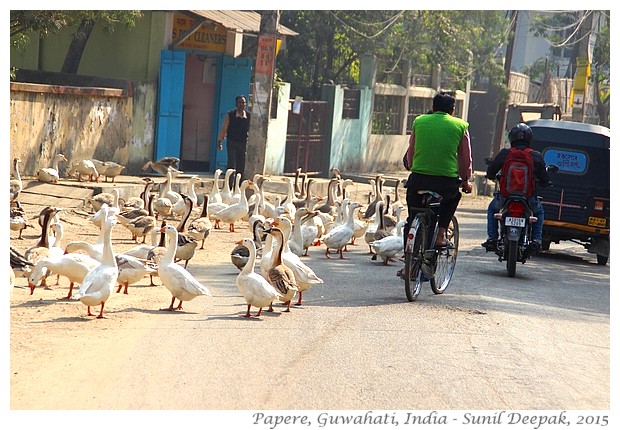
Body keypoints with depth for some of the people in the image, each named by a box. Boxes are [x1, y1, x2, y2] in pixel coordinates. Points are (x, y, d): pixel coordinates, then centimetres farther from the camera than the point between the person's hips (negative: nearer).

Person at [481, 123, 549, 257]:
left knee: (492, 208, 31)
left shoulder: (504, 154, -3)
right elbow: (545, 181, 3)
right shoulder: (536, 156, -2)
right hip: (529, 199, 0)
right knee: (539, 212, 32)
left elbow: (490, 173, 8)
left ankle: (492, 239, 19)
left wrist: (493, 177, 32)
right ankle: (536, 240, 14)